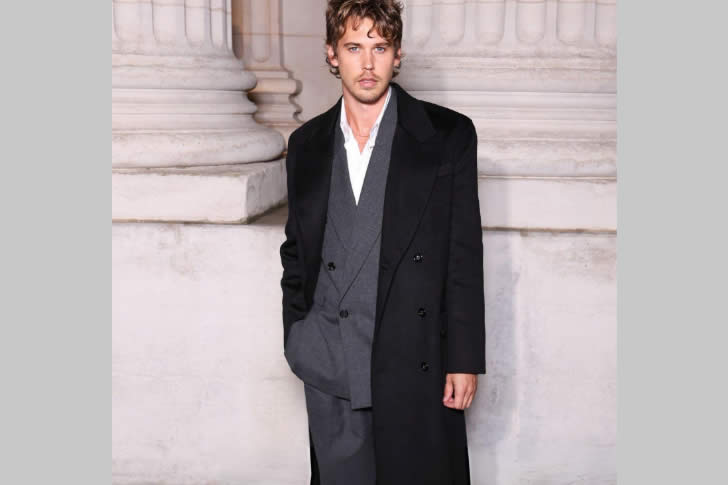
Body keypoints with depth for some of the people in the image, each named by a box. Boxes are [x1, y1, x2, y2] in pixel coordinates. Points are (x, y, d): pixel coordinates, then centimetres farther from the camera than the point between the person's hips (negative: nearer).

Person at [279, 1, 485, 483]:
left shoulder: (449, 134, -2)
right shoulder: (307, 144, 9)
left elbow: (465, 255, -4)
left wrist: (465, 360, -7)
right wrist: (296, 338, 8)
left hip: (416, 367, -3)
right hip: (328, 369, 3)